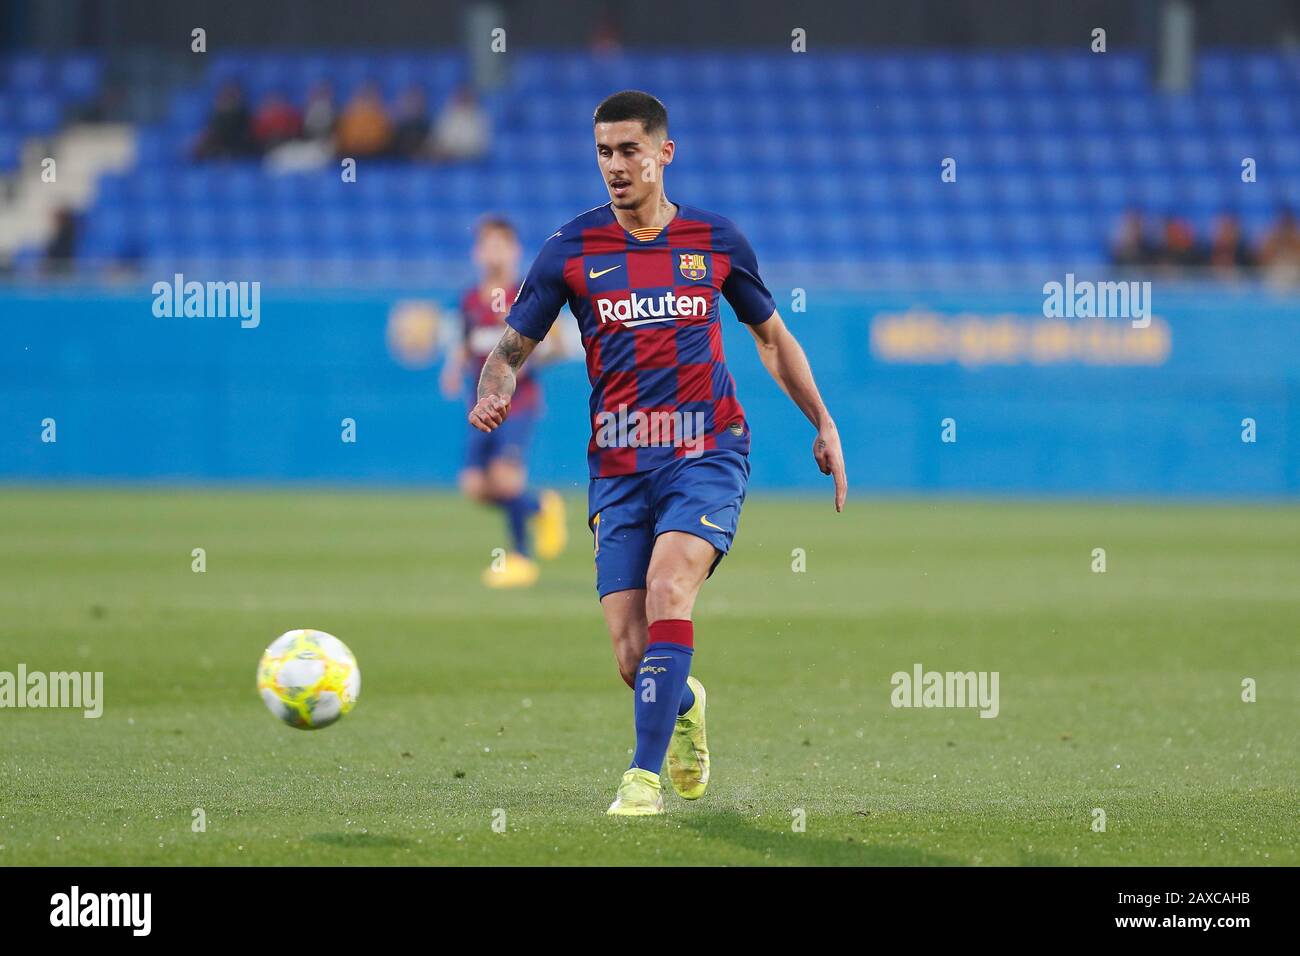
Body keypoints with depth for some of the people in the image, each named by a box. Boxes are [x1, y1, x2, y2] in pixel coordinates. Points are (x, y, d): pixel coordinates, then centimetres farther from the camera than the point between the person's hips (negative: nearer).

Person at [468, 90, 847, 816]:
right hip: (618, 466, 1)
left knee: (667, 590, -26)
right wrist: (494, 394, -16)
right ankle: (684, 704, 33)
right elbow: (513, 349, 6)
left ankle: (646, 776, -20)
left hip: (708, 452, -1)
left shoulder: (716, 240, 5)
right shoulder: (573, 248, 2)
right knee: (632, 654, -4)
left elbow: (772, 335, 19)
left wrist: (824, 424, 17)